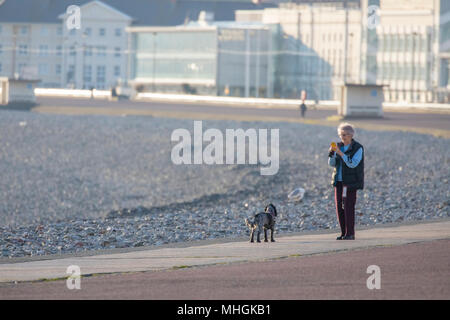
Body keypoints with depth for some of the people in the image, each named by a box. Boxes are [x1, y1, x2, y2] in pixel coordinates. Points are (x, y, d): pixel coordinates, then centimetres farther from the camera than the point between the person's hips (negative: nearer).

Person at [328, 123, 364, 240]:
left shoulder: (357, 148, -7)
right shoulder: (339, 146, 11)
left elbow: (353, 164, -17)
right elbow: (332, 164, 10)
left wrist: (341, 153, -23)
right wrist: (331, 153, -9)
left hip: (350, 182, -6)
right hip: (339, 181, 6)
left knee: (348, 206, -11)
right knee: (339, 206, 3)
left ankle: (350, 233, -8)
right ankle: (343, 233, 10)